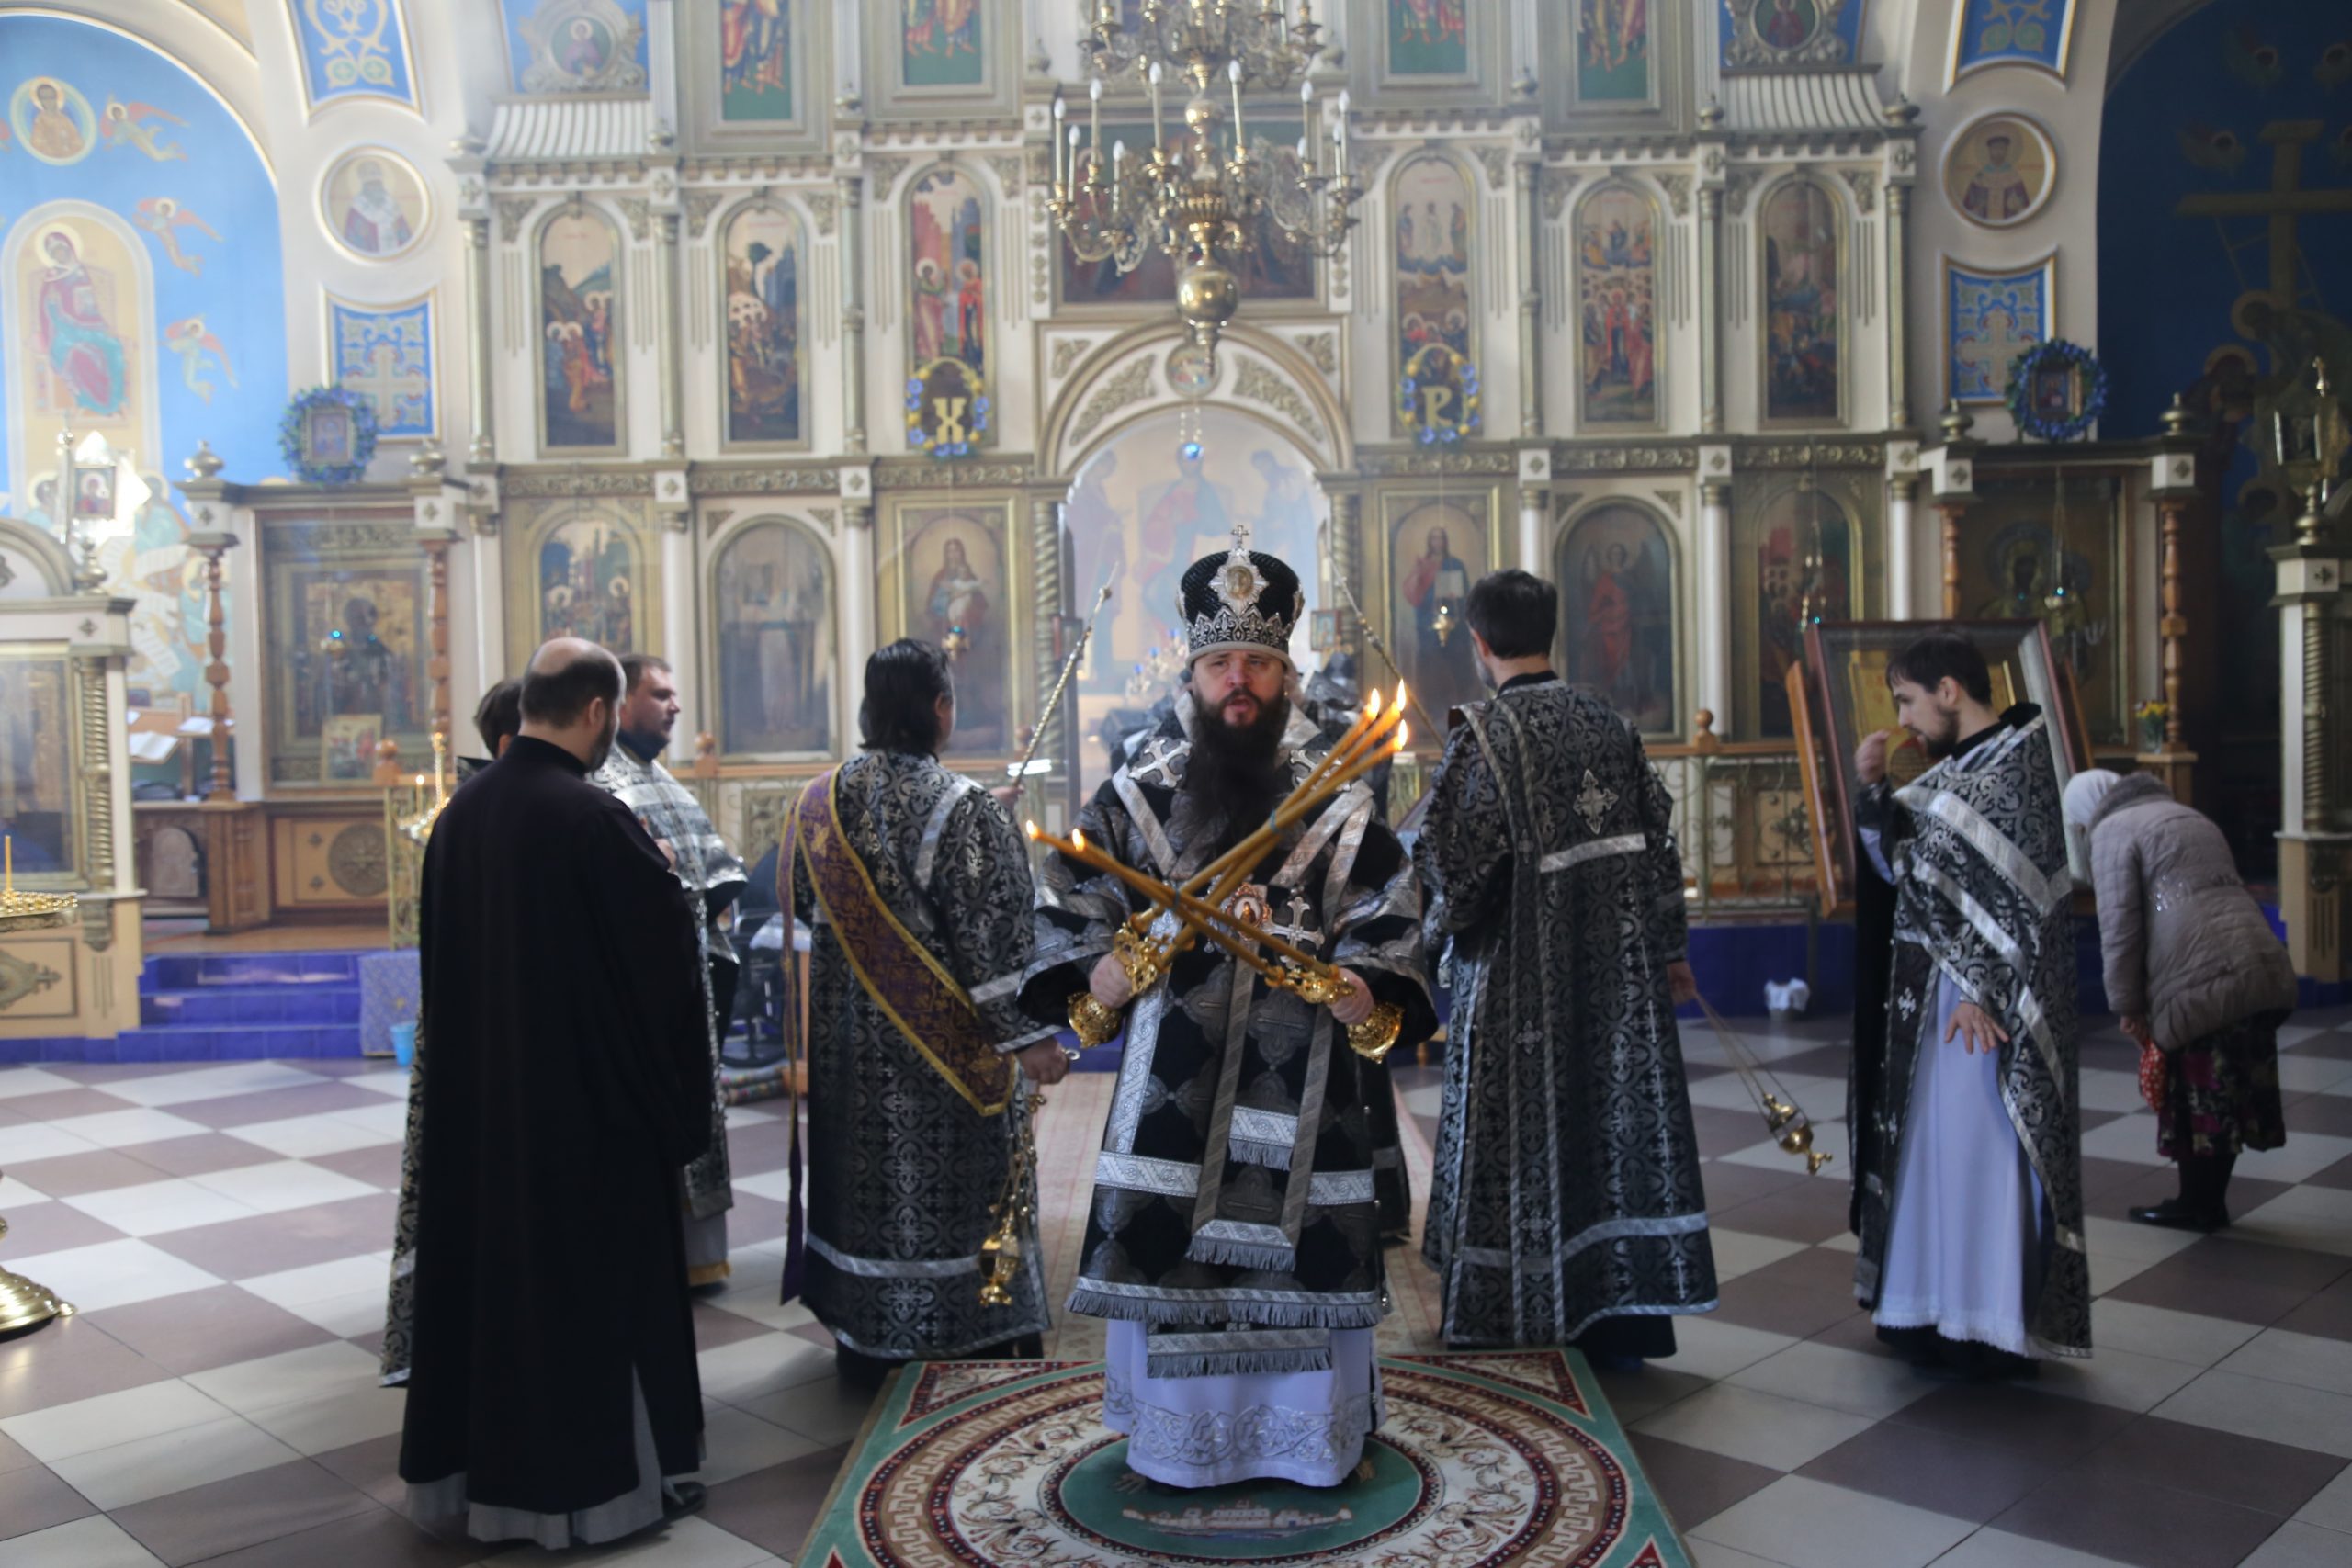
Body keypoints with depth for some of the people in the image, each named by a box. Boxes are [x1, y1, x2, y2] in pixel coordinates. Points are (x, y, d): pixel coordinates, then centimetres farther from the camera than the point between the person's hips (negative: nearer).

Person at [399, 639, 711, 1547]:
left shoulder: (461, 809, 1)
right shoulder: (592, 818, -20)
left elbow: (438, 948, 11)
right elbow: (667, 943, -12)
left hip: (475, 1088, 7)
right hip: (585, 1092, -7)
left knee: (487, 1261, 17)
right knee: (590, 1276, 6)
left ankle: (475, 1458, 29)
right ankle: (592, 1474, 17)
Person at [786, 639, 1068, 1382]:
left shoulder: (820, 802, -1)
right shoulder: (963, 808, -18)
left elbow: (800, 905, 11)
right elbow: (990, 941, -20)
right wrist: (1027, 1038, -16)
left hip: (847, 1041, 5)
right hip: (944, 1040, -5)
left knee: (870, 1175, 16)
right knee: (946, 1185, 6)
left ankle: (867, 1345, 27)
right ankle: (970, 1340, 17)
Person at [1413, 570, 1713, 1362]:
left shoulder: (1484, 733, -13)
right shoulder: (1609, 723, 4)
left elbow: (1449, 861, -14)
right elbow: (1657, 839, 8)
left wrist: (1442, 921, 8)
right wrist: (1667, 947, 17)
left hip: (1522, 976, -5)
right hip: (1618, 969, 5)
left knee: (1528, 1136, 6)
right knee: (1618, 1116, 10)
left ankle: (1518, 1316, 19)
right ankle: (1621, 1318, 16)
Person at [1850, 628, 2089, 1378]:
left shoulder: (2017, 764, -13)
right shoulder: (1954, 770, 13)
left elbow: (2015, 893, -18)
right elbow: (1899, 866, 15)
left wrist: (1980, 992, -21)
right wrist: (1873, 785, 3)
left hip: (1983, 996, -9)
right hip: (1932, 990, 9)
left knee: (1978, 1149, -3)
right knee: (1934, 1144, 13)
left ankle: (1994, 1326, 6)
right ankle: (1939, 1308, 24)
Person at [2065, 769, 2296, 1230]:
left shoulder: (2113, 830, 3)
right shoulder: (2191, 816, 27)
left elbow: (2119, 927, -5)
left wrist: (2127, 1005, 3)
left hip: (2203, 980, -8)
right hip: (2264, 967, 8)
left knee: (2198, 1094, 5)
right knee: (2230, 1092, 13)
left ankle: (2197, 1206, 15)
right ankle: (2210, 1202, 23)